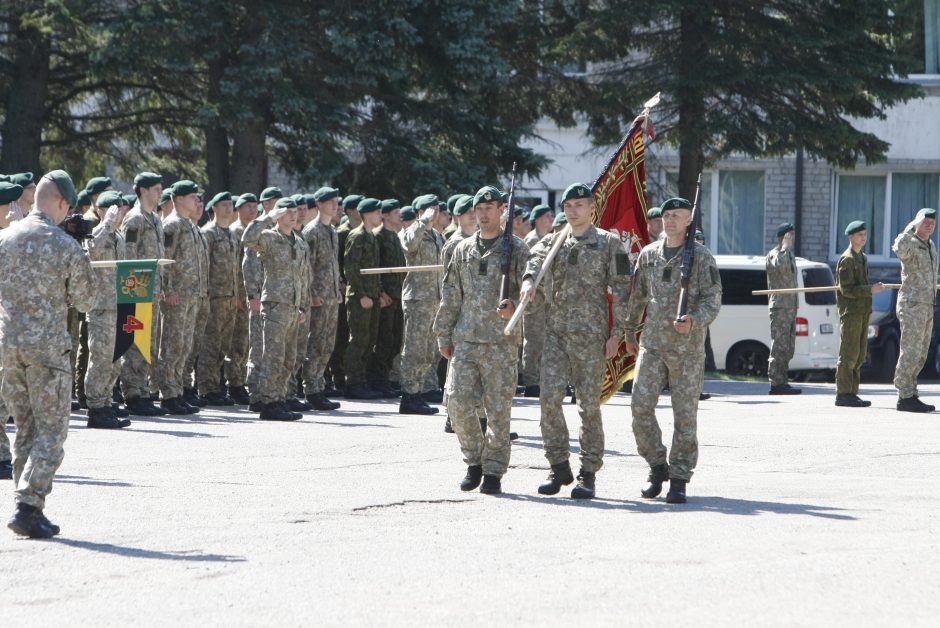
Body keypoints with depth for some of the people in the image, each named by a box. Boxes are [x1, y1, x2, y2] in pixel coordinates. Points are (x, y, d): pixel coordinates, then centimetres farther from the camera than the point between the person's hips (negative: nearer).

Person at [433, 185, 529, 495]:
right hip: (465, 339, 4)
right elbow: (451, 295, 17)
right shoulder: (463, 250, 14)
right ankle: (474, 460, 14)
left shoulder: (516, 249, 2)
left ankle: (493, 472, 7)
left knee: (498, 408, -2)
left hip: (501, 341, -3)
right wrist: (444, 335, 14)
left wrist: (514, 306, -23)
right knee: (458, 401, -5)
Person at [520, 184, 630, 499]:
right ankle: (559, 467, 5)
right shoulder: (553, 242, 13)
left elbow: (621, 289, 0)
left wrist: (616, 334, -6)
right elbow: (536, 257, -9)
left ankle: (588, 474, 5)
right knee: (549, 398, -6)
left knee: (589, 405, -1)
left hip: (590, 335, -3)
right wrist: (529, 279, -32)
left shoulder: (609, 243, 4)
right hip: (555, 332, 3)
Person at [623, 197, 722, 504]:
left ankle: (679, 479, 5)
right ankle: (657, 467, 9)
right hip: (652, 344, 3)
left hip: (688, 347, -3)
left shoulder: (701, 257, -2)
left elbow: (712, 300, -5)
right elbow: (637, 295, 20)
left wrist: (694, 321, -23)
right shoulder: (648, 254, 10)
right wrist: (629, 332, 23)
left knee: (685, 414, -1)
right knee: (640, 406, -8)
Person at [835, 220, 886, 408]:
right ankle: (843, 394, -8)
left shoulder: (863, 258, 18)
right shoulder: (846, 259, -11)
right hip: (850, 311, -9)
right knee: (849, 354, -9)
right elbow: (847, 289, -17)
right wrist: (871, 290, -21)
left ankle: (851, 393, 11)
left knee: (859, 355, 8)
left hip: (862, 311, 9)